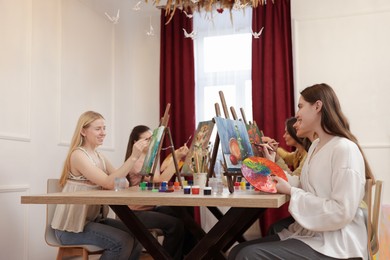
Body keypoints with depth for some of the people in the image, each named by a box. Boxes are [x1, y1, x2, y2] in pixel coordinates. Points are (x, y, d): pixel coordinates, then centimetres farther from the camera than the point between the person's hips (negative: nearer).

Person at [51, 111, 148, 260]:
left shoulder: (99, 157, 11)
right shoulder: (78, 155, -16)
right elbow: (109, 183, -26)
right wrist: (133, 157, -29)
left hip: (94, 219, 8)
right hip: (71, 226, -8)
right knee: (123, 241, -21)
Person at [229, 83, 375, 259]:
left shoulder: (344, 149, -15)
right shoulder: (315, 146, 15)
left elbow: (341, 213, -22)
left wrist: (291, 192, -17)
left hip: (334, 243, -8)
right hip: (307, 233, 8)